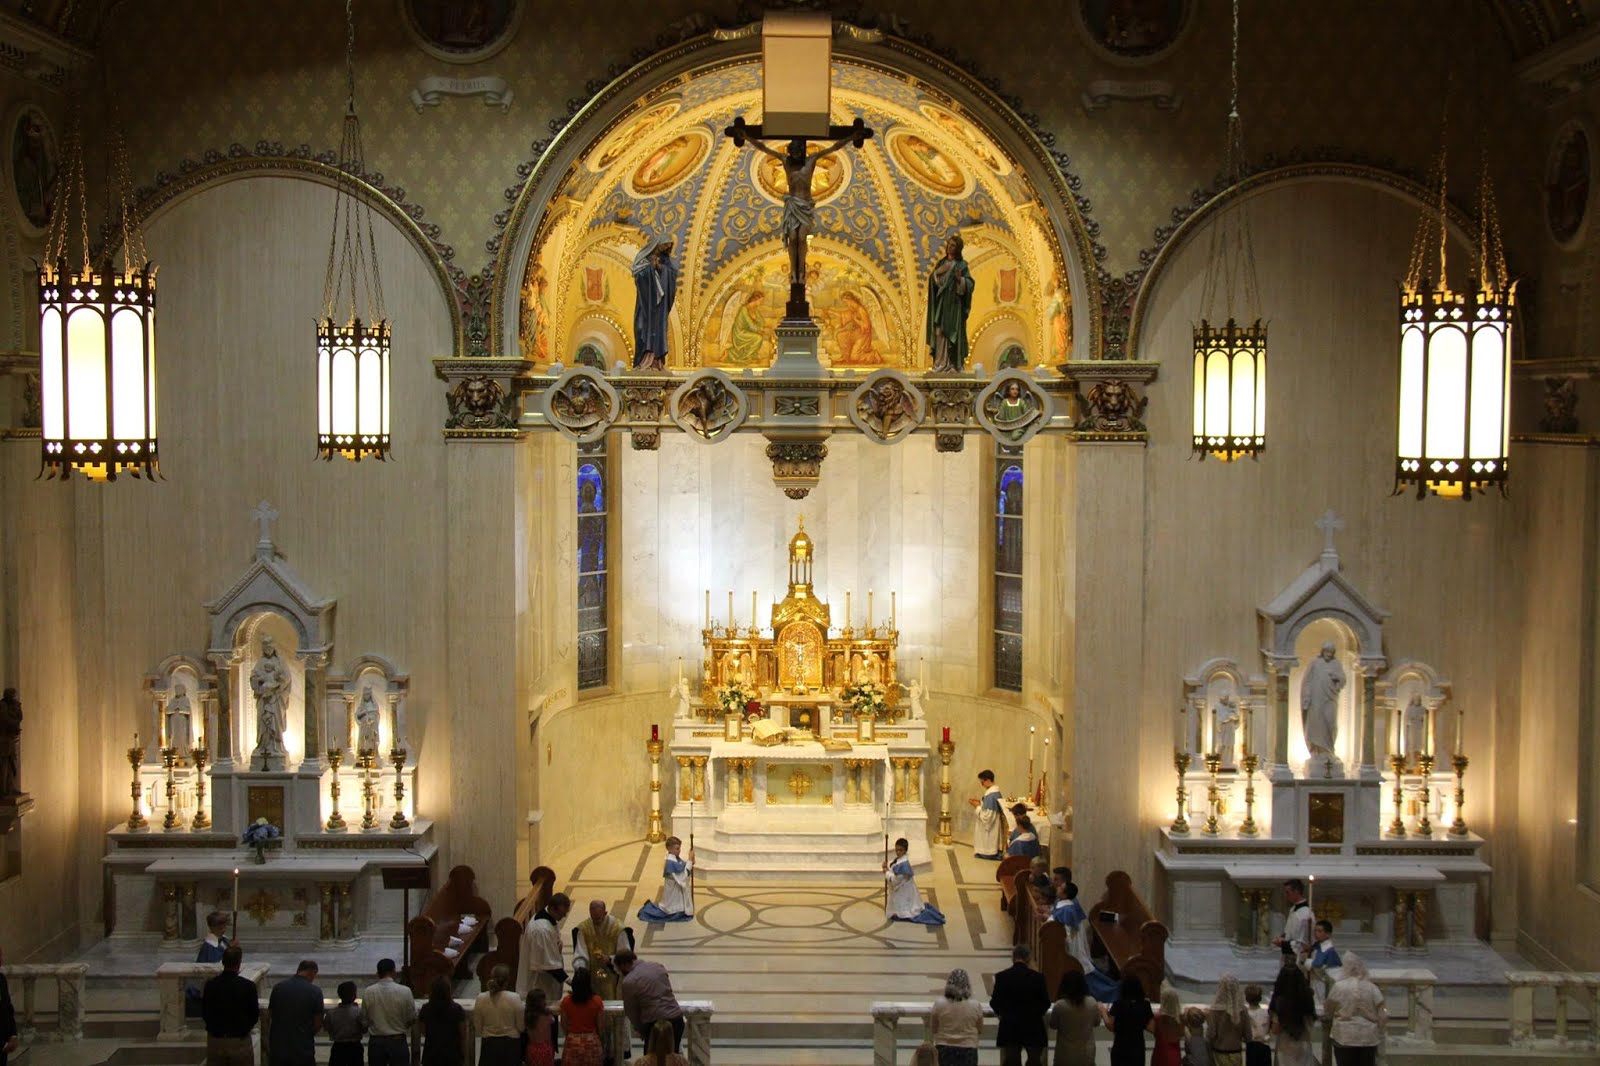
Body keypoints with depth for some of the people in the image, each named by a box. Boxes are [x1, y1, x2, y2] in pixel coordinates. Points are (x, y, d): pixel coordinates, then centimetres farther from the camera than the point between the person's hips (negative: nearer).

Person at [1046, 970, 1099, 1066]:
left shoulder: (1060, 1005, -20)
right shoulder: (1091, 1002, -11)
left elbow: (1053, 1025, -3)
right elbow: (1096, 1022, 6)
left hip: (1066, 1054, -2)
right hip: (1086, 1053, 2)